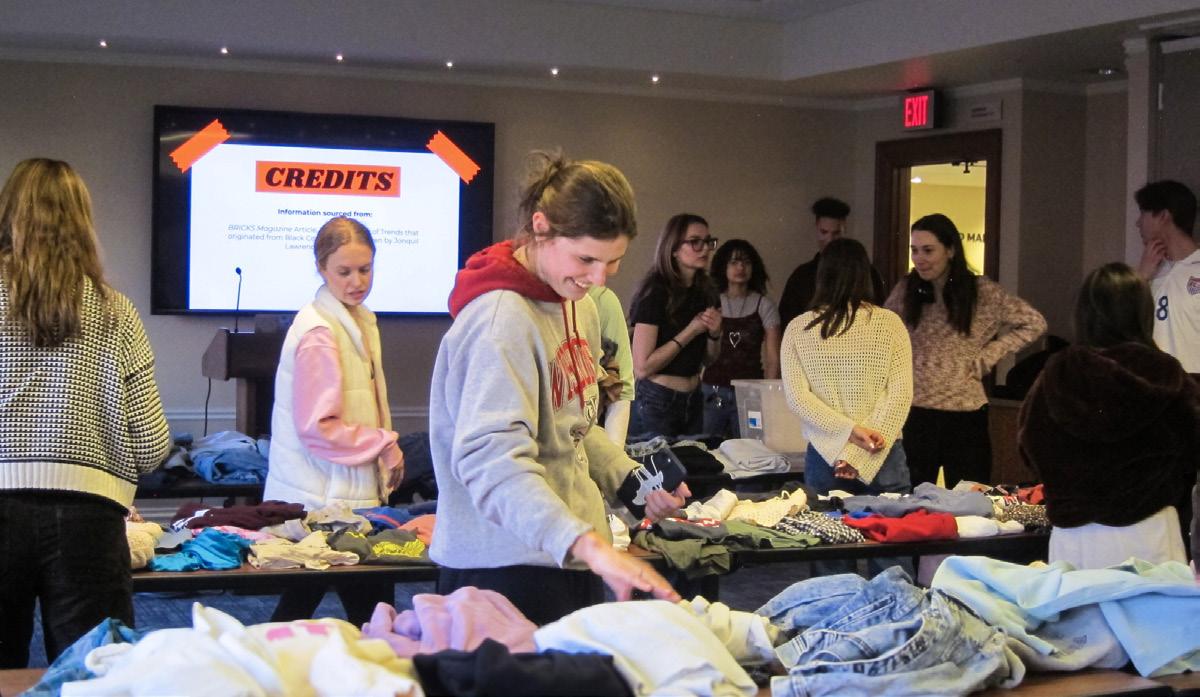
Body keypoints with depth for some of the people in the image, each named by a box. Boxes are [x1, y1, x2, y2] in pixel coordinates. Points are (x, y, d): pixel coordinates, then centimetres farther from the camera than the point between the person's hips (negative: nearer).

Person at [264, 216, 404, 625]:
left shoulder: (359, 322, 14)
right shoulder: (318, 333, -15)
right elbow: (318, 428, -19)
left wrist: (385, 453, 10)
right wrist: (385, 445, -12)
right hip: (325, 499, -9)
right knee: (375, 615, -5)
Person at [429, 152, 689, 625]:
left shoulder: (578, 304, 9)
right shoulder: (503, 319, -21)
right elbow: (492, 459, -32)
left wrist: (633, 480, 3)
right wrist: (589, 545, -43)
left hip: (575, 563, 9)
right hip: (506, 571, -9)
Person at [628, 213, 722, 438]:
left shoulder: (706, 292, 5)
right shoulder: (655, 292, -15)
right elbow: (642, 367, -20)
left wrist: (714, 333, -5)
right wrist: (691, 331, -18)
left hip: (693, 400, 7)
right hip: (656, 403, -7)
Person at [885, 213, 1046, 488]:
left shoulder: (981, 292, -3)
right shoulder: (905, 290, 3)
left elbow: (1034, 323, 3)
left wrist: (986, 357, -2)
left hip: (965, 414, -2)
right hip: (914, 414, 2)